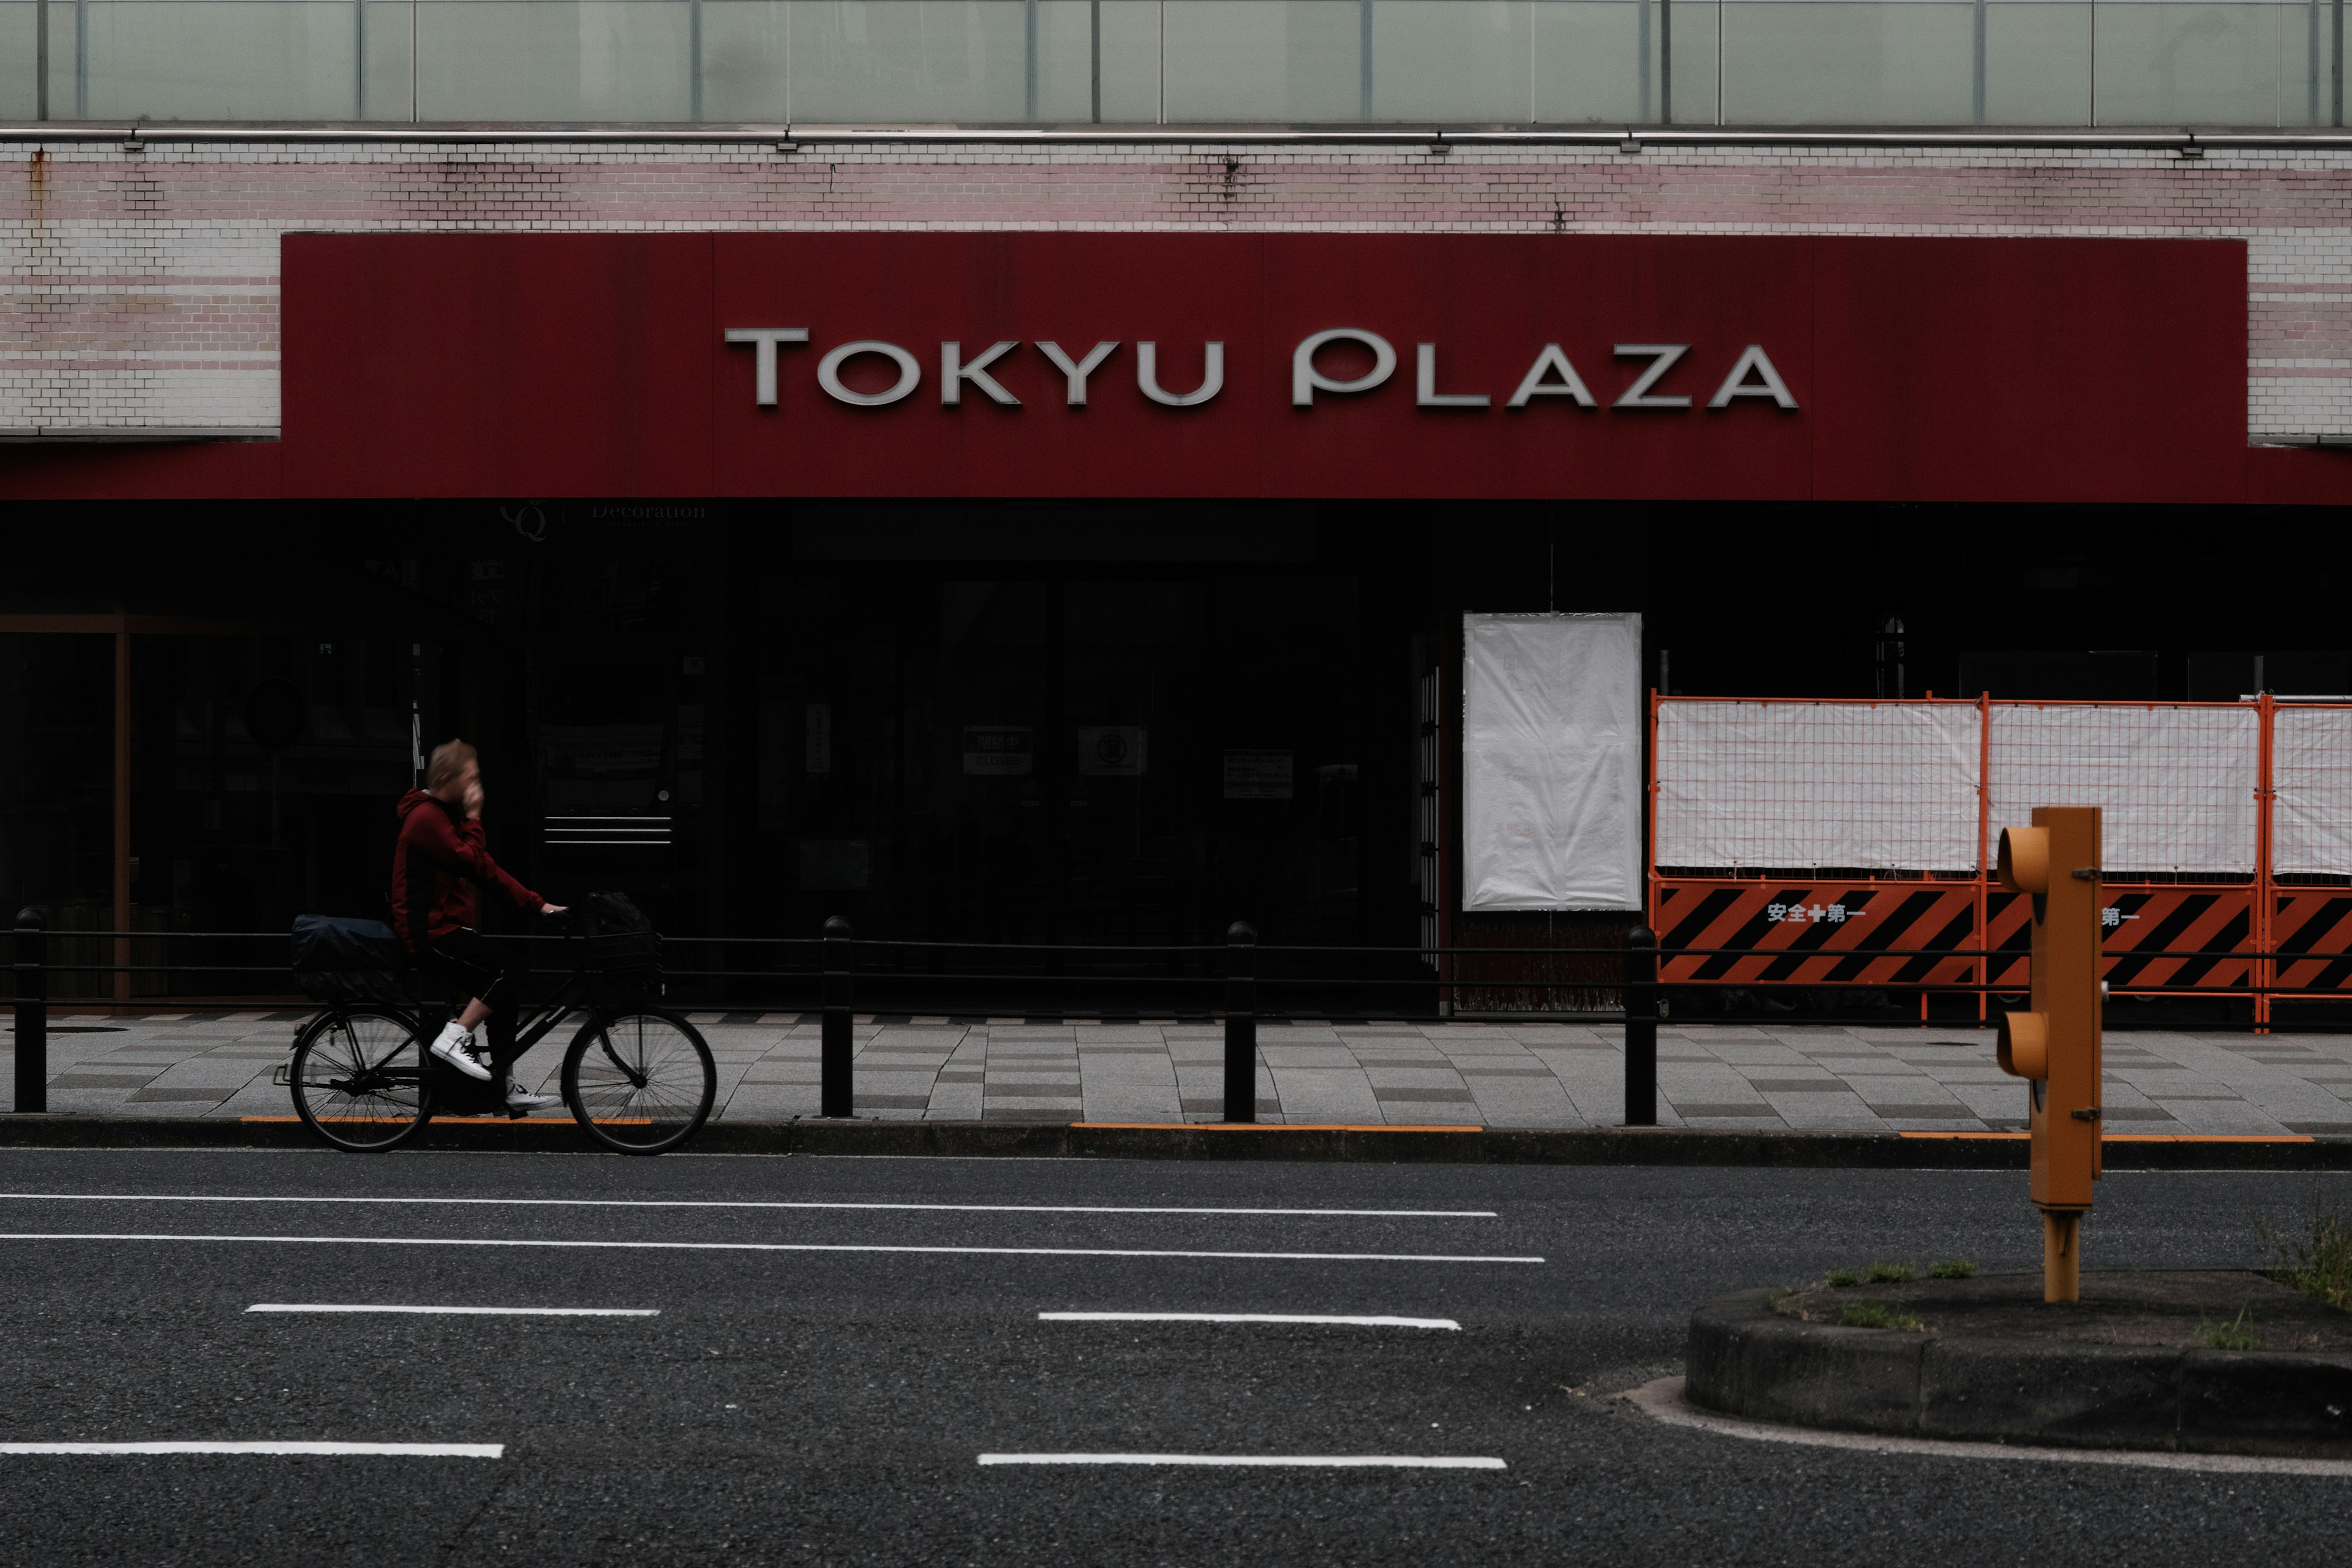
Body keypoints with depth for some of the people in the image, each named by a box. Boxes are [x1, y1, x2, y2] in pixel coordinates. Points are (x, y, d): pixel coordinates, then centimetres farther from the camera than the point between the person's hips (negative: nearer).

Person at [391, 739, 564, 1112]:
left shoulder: (446, 815, 18)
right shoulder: (426, 818, -15)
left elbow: (488, 870, 16)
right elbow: (472, 864, -22)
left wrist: (537, 903, 10)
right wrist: (474, 818, -11)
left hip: (447, 929, 10)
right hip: (431, 934, -10)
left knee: (504, 991, 8)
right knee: (509, 968, -21)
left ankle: (506, 1087, 13)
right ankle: (454, 1039, -15)